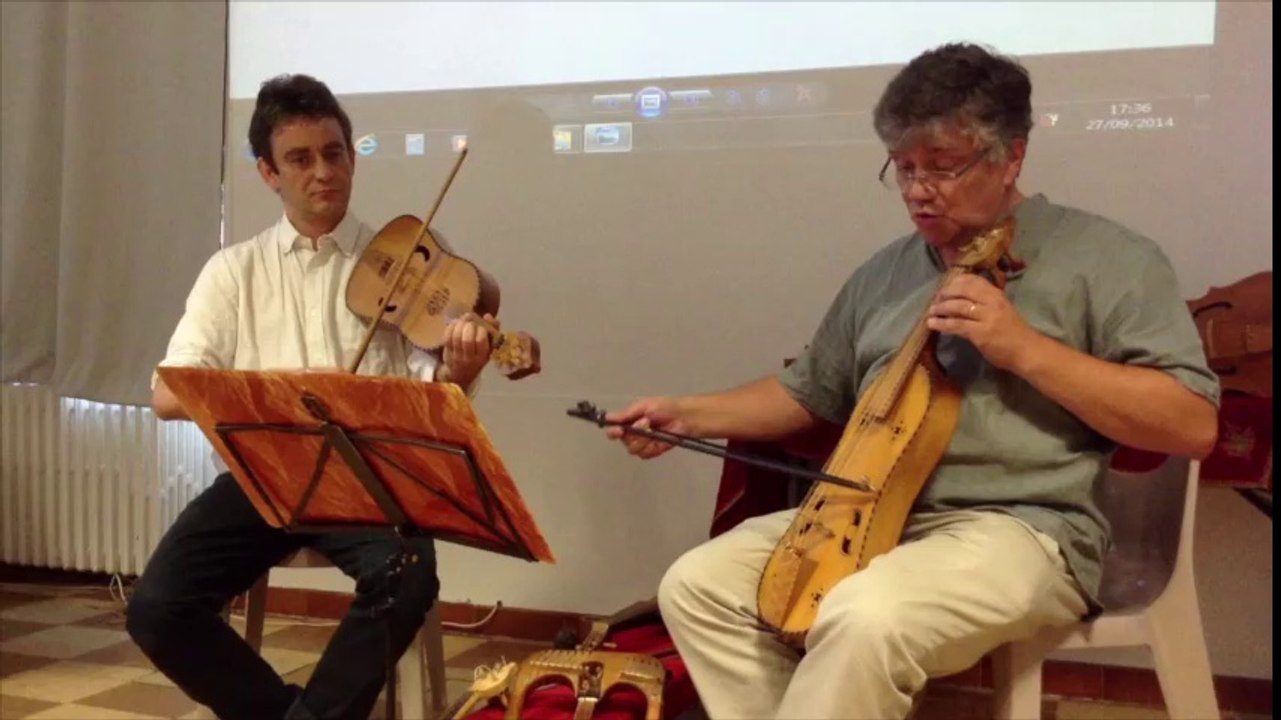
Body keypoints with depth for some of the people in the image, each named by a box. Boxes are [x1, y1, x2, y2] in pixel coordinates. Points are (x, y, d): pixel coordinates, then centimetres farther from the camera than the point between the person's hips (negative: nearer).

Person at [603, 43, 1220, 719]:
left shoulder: (1105, 257, -3)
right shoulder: (883, 273, 14)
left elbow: (1194, 426, -10)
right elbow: (808, 392, 23)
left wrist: (1026, 348, -19)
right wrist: (688, 414, 10)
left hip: (1018, 530, -6)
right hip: (866, 517, 7)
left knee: (867, 618, -34)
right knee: (697, 584, -7)